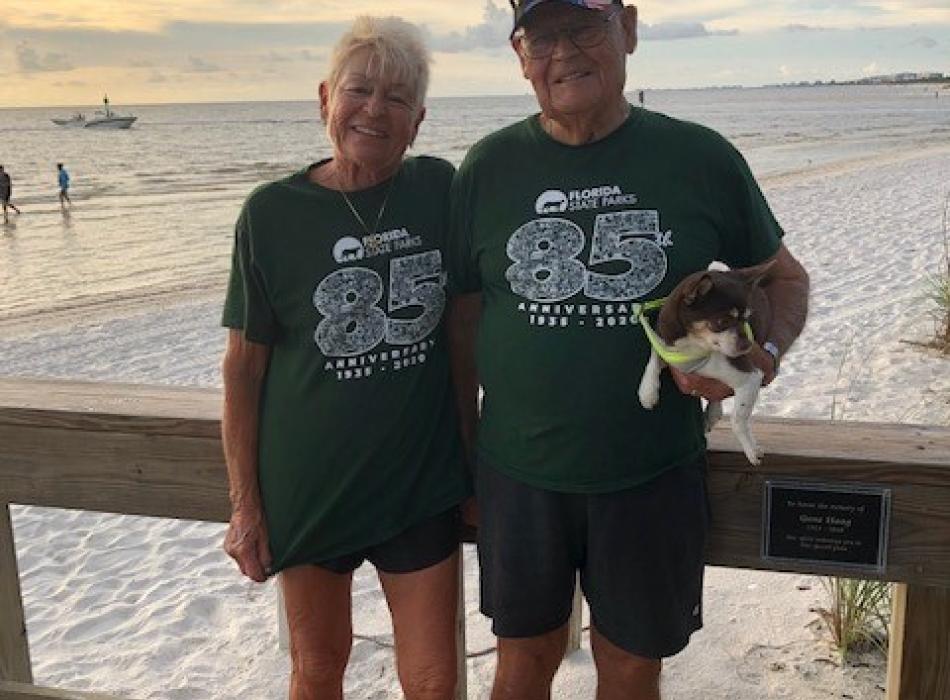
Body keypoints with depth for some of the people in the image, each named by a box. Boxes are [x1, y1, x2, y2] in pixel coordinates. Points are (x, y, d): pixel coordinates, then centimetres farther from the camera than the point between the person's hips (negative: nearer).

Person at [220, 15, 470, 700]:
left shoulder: (438, 189, -4)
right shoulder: (273, 213, -9)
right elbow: (244, 363, -4)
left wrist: (473, 451, 5)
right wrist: (244, 504, -4)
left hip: (421, 480, 1)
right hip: (310, 482, -1)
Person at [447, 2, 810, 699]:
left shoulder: (703, 158, -3)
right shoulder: (488, 168, 0)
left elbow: (784, 277, 9)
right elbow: (463, 320, 5)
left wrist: (763, 353, -12)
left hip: (654, 477, 0)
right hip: (519, 476, 1)